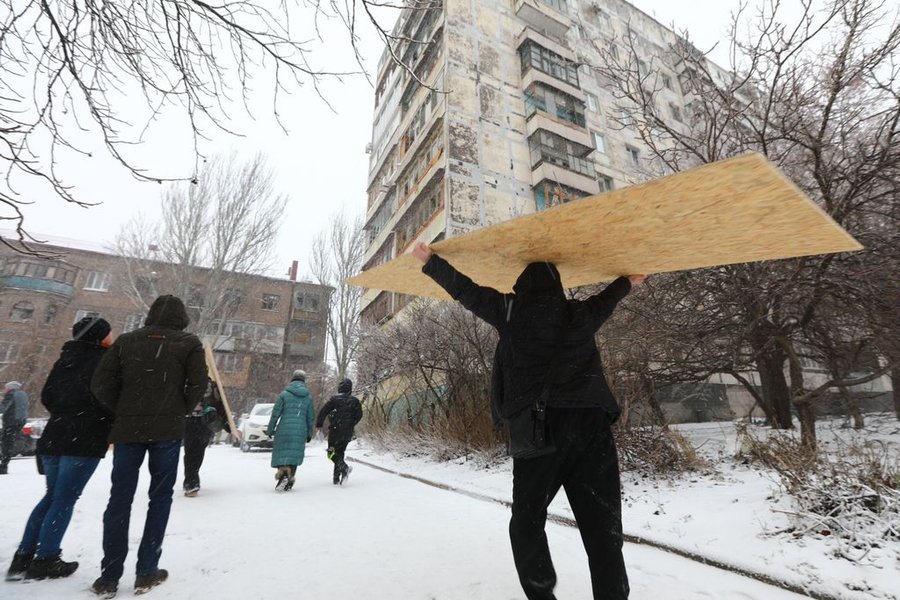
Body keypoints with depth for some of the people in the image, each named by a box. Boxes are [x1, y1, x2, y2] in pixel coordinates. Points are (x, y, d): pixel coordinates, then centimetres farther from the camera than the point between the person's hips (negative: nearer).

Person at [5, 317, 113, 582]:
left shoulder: (66, 358, 12)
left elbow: (47, 395, 15)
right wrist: (110, 426, 2)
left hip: (54, 436, 8)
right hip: (85, 440, -7)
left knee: (52, 495, 19)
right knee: (65, 499, 2)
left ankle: (23, 557, 21)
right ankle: (44, 560, 9)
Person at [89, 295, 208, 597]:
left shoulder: (126, 340, 9)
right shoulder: (189, 343, -1)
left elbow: (101, 384, 3)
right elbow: (197, 384, -8)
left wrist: (123, 412, 13)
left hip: (127, 428, 3)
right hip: (168, 429, -3)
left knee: (120, 498, 11)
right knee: (160, 496, 8)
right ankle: (146, 572, 12)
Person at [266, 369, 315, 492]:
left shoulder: (284, 394, -2)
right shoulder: (308, 397, 6)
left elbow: (275, 413, -1)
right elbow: (311, 418, 9)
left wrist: (270, 430, 9)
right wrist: (309, 434, 18)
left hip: (284, 430, -2)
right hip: (300, 432, 2)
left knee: (280, 454, 7)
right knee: (294, 455, 11)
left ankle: (283, 474, -16)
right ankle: (289, 481, 10)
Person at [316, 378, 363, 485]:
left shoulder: (334, 399, -5)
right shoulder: (355, 401, 3)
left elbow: (323, 411, -8)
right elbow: (359, 415, 4)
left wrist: (318, 424, 3)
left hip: (335, 430, -4)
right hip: (348, 432, 4)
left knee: (332, 453, 3)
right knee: (340, 452, 15)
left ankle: (344, 467, -22)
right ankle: (336, 478, 14)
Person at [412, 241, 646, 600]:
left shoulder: (511, 310, 7)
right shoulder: (580, 314, 17)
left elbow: (466, 291, 15)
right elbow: (605, 300, 37)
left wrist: (430, 261, 29)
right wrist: (628, 281, 59)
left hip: (539, 426, -3)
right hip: (591, 425, 3)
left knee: (527, 522, 14)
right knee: (603, 529, 7)